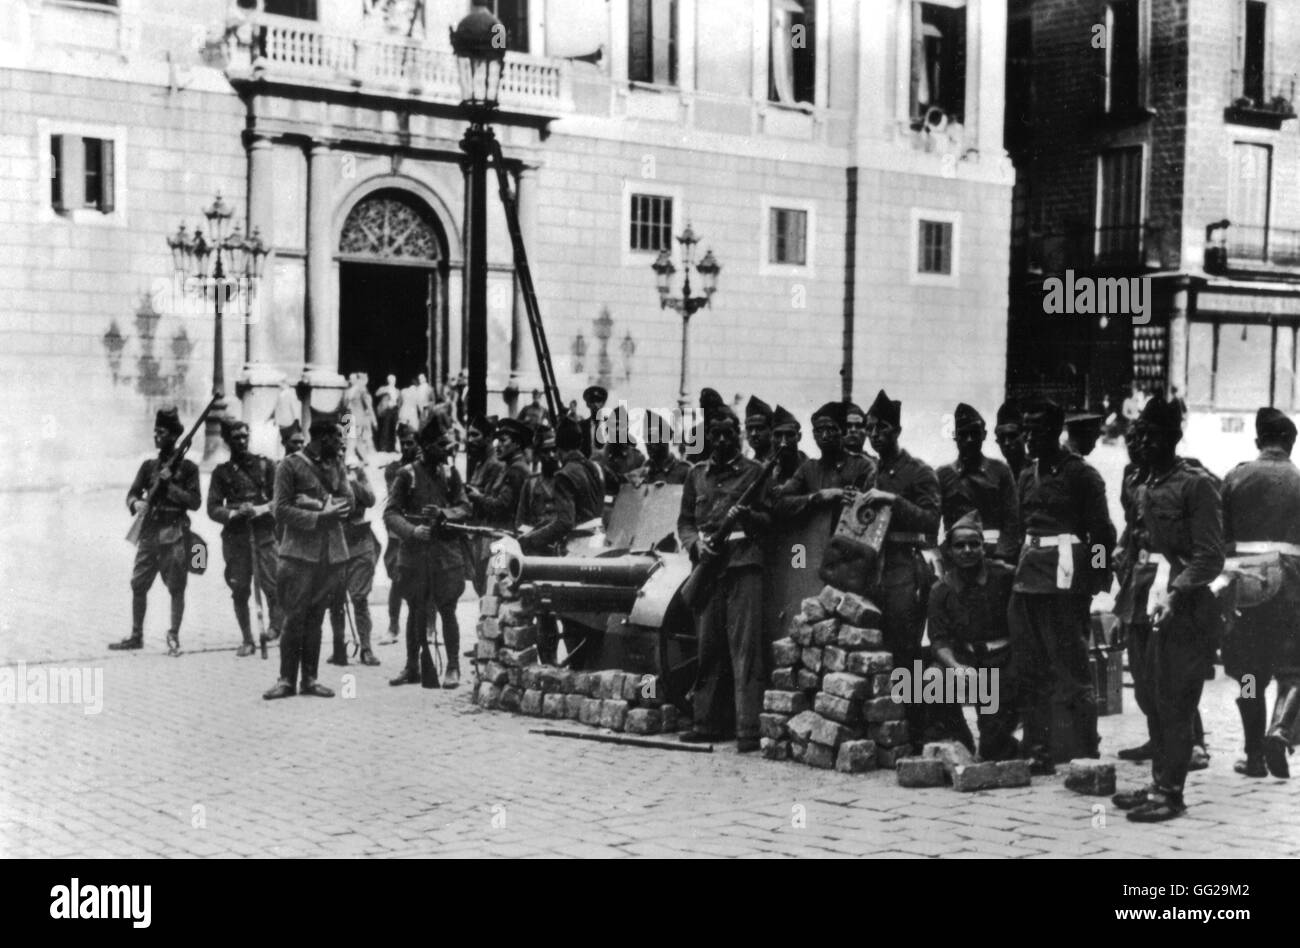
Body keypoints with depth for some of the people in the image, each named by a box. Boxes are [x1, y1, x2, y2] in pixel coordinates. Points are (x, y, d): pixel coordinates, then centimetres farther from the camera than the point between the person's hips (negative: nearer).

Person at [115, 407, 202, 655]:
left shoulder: (187, 467, 0)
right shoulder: (148, 466, 13)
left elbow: (195, 502, -6)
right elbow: (132, 493, 10)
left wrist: (170, 485, -14)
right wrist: (136, 503, -13)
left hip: (175, 535, -4)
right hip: (149, 532, 4)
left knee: (176, 588, -3)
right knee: (138, 585, 4)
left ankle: (174, 637, 8)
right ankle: (136, 636, 15)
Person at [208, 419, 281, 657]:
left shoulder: (265, 465, 8)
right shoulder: (221, 472, 10)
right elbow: (213, 509, 4)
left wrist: (257, 510, -11)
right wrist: (235, 513, -12)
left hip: (265, 533, -1)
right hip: (236, 537, 1)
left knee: (271, 584, -14)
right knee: (240, 591, 1)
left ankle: (277, 626, 8)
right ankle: (247, 640, 12)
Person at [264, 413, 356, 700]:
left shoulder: (338, 465, 13)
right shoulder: (290, 465, -2)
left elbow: (347, 504, 3)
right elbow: (281, 511, -7)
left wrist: (310, 503, -10)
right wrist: (319, 517, -15)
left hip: (332, 554, 4)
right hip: (300, 552, -4)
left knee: (316, 618, 7)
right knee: (295, 618, -4)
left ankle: (310, 679, 11)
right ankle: (287, 679, 3)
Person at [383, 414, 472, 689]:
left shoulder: (450, 473, 6)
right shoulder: (407, 475, -2)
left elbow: (464, 508, 4)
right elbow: (390, 514, -5)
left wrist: (444, 514, -16)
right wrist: (412, 530, -22)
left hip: (446, 552, 1)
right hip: (414, 552, -1)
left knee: (447, 610, -1)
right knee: (416, 611, 8)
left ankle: (453, 668, 5)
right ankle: (412, 667, 18)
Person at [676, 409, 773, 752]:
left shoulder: (754, 472, 7)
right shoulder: (696, 475, 16)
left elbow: (768, 520, 4)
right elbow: (684, 521, 16)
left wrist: (748, 516, -16)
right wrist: (696, 543, -3)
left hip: (743, 565, -4)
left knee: (745, 647, -9)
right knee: (707, 647, 6)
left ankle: (749, 730, -10)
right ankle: (708, 723, 15)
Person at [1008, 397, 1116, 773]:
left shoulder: (1081, 474, -5)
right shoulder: (1027, 476, 16)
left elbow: (1102, 531, -6)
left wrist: (1097, 580, -10)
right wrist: (1018, 565, 11)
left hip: (1064, 579, -7)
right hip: (1027, 580, 7)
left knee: (1072, 671, -4)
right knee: (1030, 671, 8)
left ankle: (1089, 754, 4)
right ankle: (1038, 753, 15)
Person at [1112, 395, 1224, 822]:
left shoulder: (1196, 485, -9)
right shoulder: (1144, 487, 14)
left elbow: (1210, 557, -13)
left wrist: (1176, 590, -23)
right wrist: (1132, 591, 12)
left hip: (1183, 609, -8)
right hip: (1148, 605, 8)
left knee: (1172, 703, -4)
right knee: (1150, 700, 12)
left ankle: (1171, 792, 3)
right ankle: (1160, 783, 22)